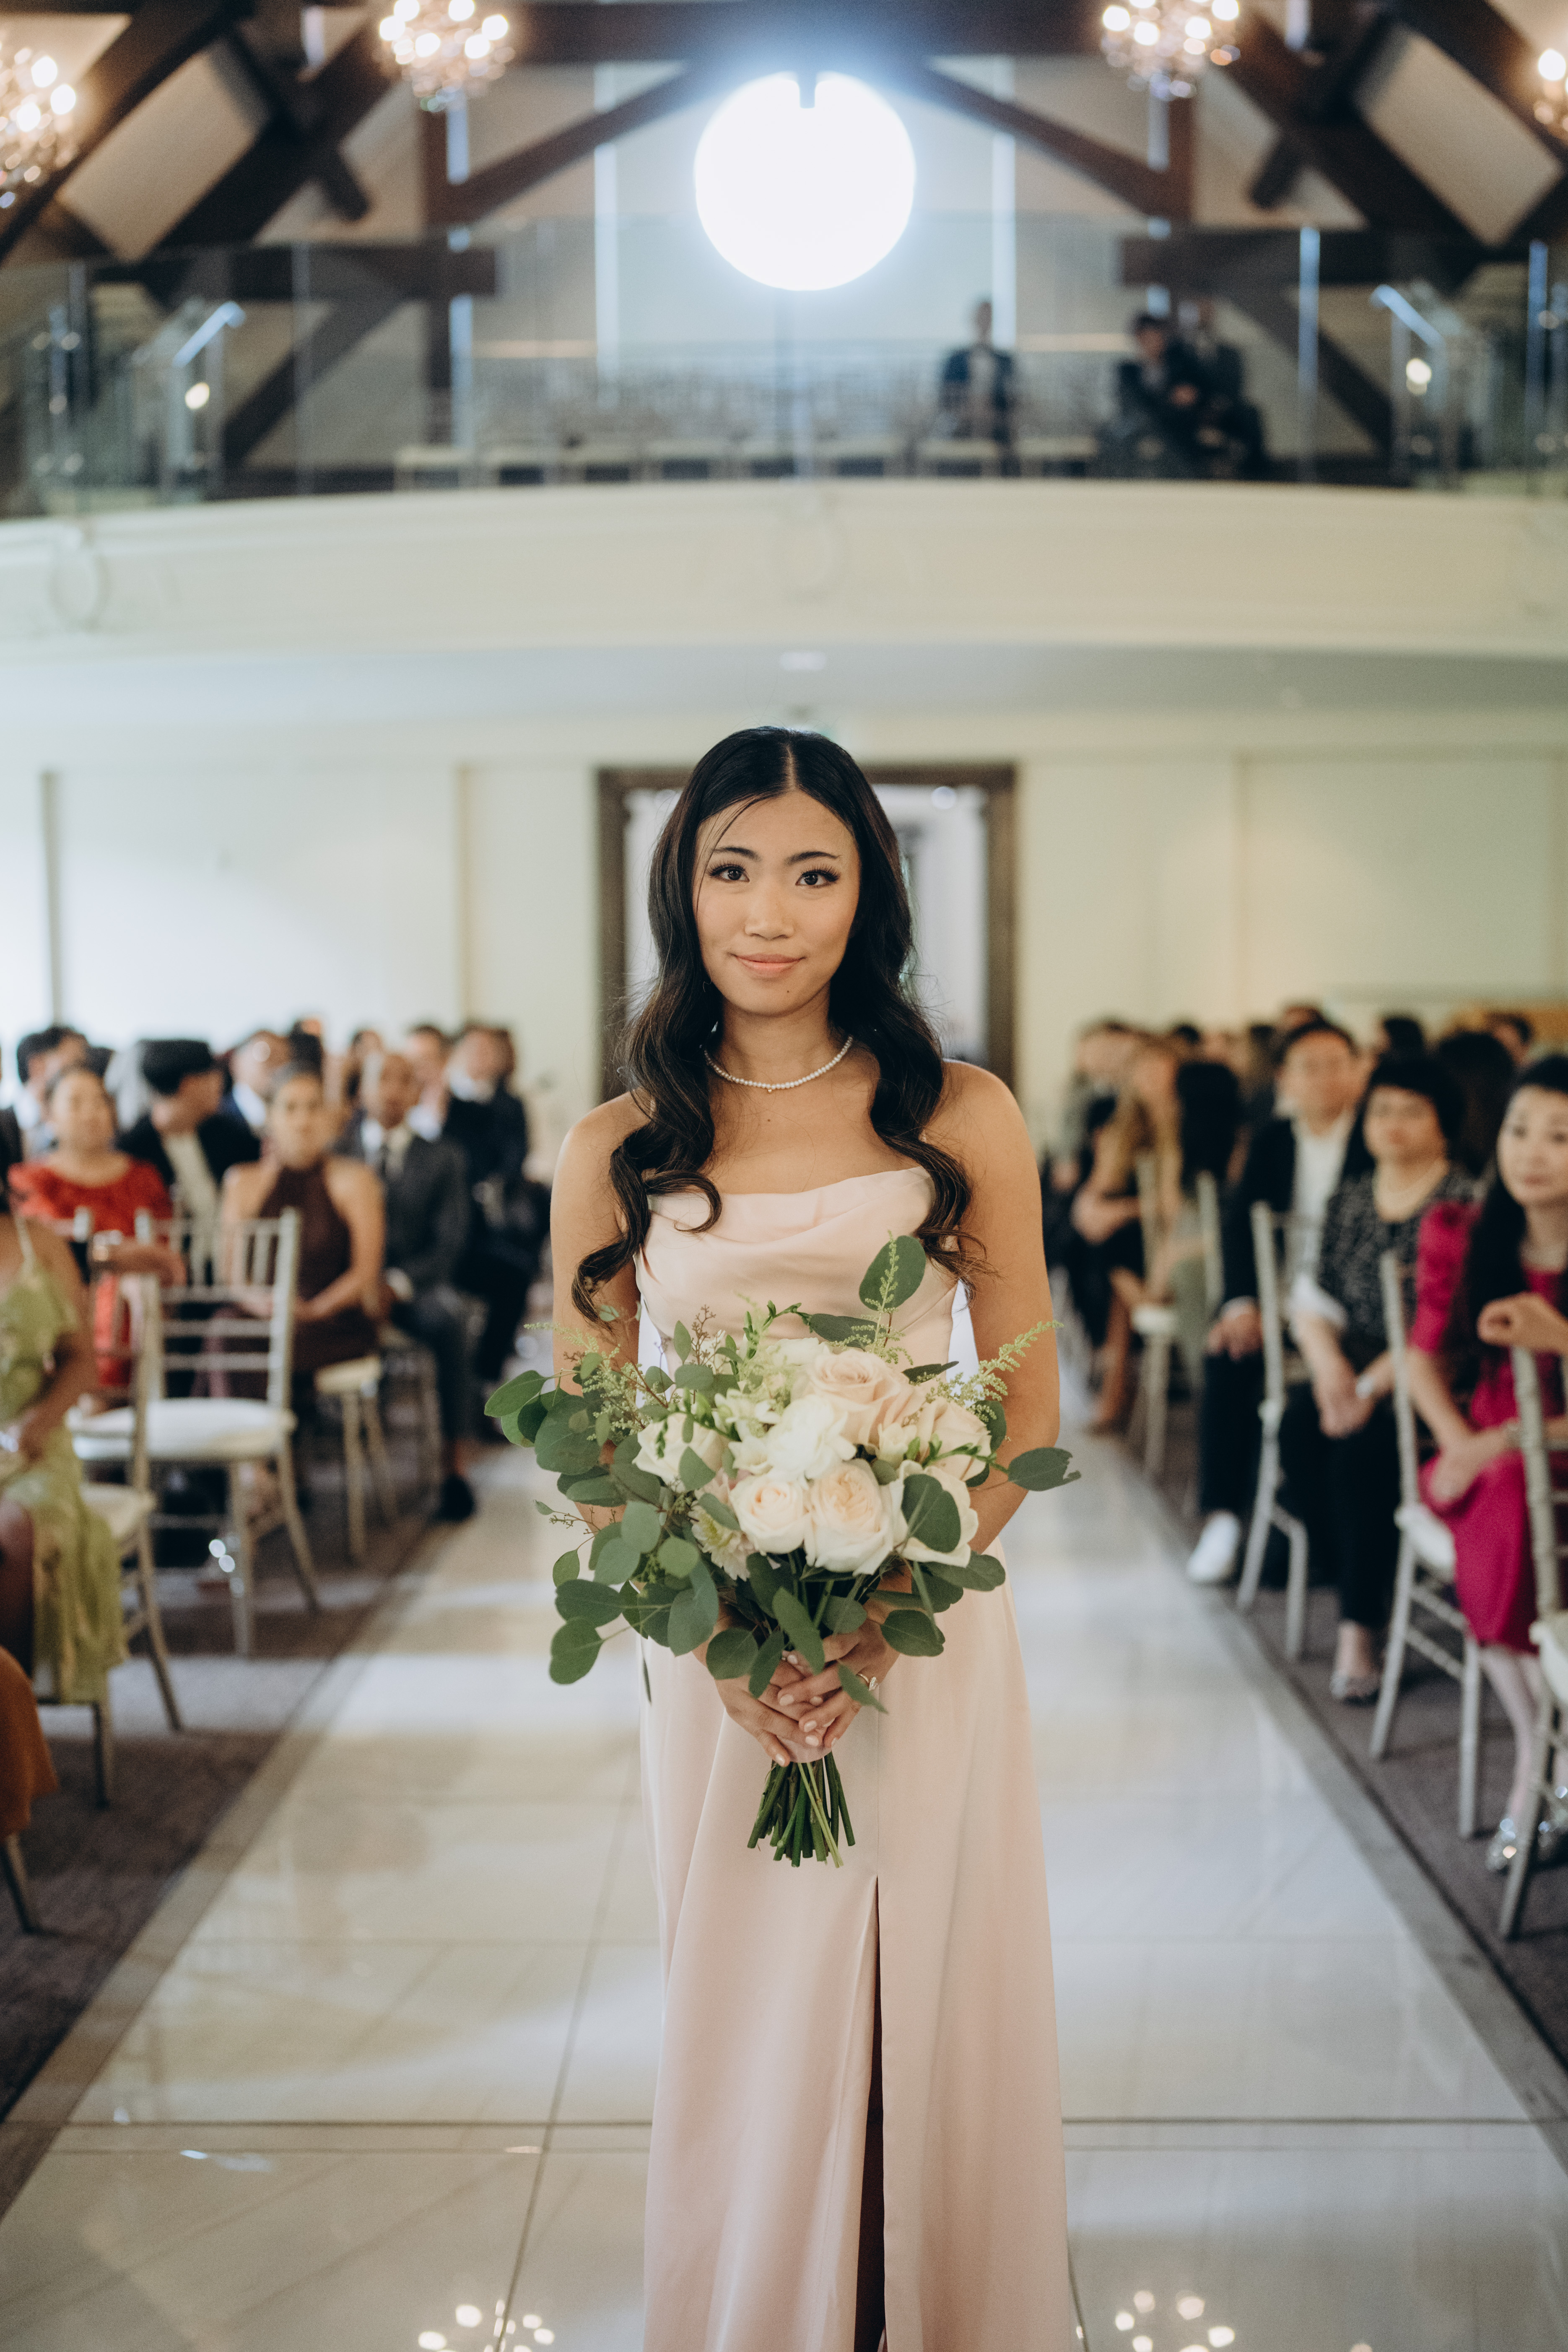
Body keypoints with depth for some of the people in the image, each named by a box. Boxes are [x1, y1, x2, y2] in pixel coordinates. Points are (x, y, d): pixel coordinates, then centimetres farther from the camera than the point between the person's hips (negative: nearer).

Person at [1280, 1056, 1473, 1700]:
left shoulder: (1462, 1204, -6)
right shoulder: (1350, 1199, 14)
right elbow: (1313, 1294, 9)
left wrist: (1373, 1387, -21)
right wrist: (1328, 1362, -11)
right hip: (1352, 1372, 5)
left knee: (1363, 1448, -30)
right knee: (1299, 1427, -24)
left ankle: (1360, 1629, -23)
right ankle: (1343, 1570, -8)